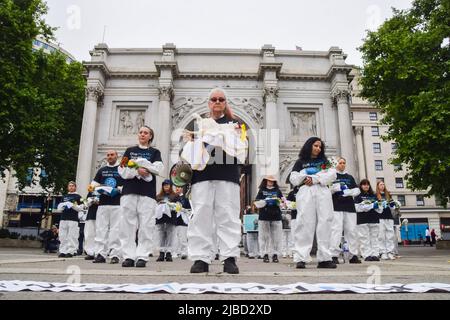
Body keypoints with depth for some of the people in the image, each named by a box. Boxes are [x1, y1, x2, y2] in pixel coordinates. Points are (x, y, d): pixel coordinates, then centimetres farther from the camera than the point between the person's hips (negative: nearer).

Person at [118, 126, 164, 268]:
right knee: (127, 224, -3)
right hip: (129, 191, 1)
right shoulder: (129, 150, 18)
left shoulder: (155, 152, 15)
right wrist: (138, 171, -11)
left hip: (148, 192, -1)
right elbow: (122, 171, 6)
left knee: (146, 225, -6)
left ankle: (142, 256, -2)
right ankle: (128, 256, 1)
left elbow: (158, 168, -3)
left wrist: (138, 161, -5)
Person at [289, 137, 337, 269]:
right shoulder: (301, 162, 18)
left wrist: (314, 178, -6)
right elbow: (293, 179, 6)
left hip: (323, 192, 2)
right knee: (305, 224, -10)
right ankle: (301, 258, -13)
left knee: (324, 224, -5)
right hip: (306, 192, -2)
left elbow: (332, 175, 5)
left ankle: (324, 258, -4)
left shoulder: (324, 161, 23)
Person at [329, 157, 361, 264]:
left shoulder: (350, 177, 21)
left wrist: (348, 192, -6)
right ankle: (334, 255, -9)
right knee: (336, 230, -11)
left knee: (352, 230, 5)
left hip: (349, 206, 5)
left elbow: (357, 190, 14)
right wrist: (336, 187, -17)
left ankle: (354, 255, 13)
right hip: (336, 207, -5)